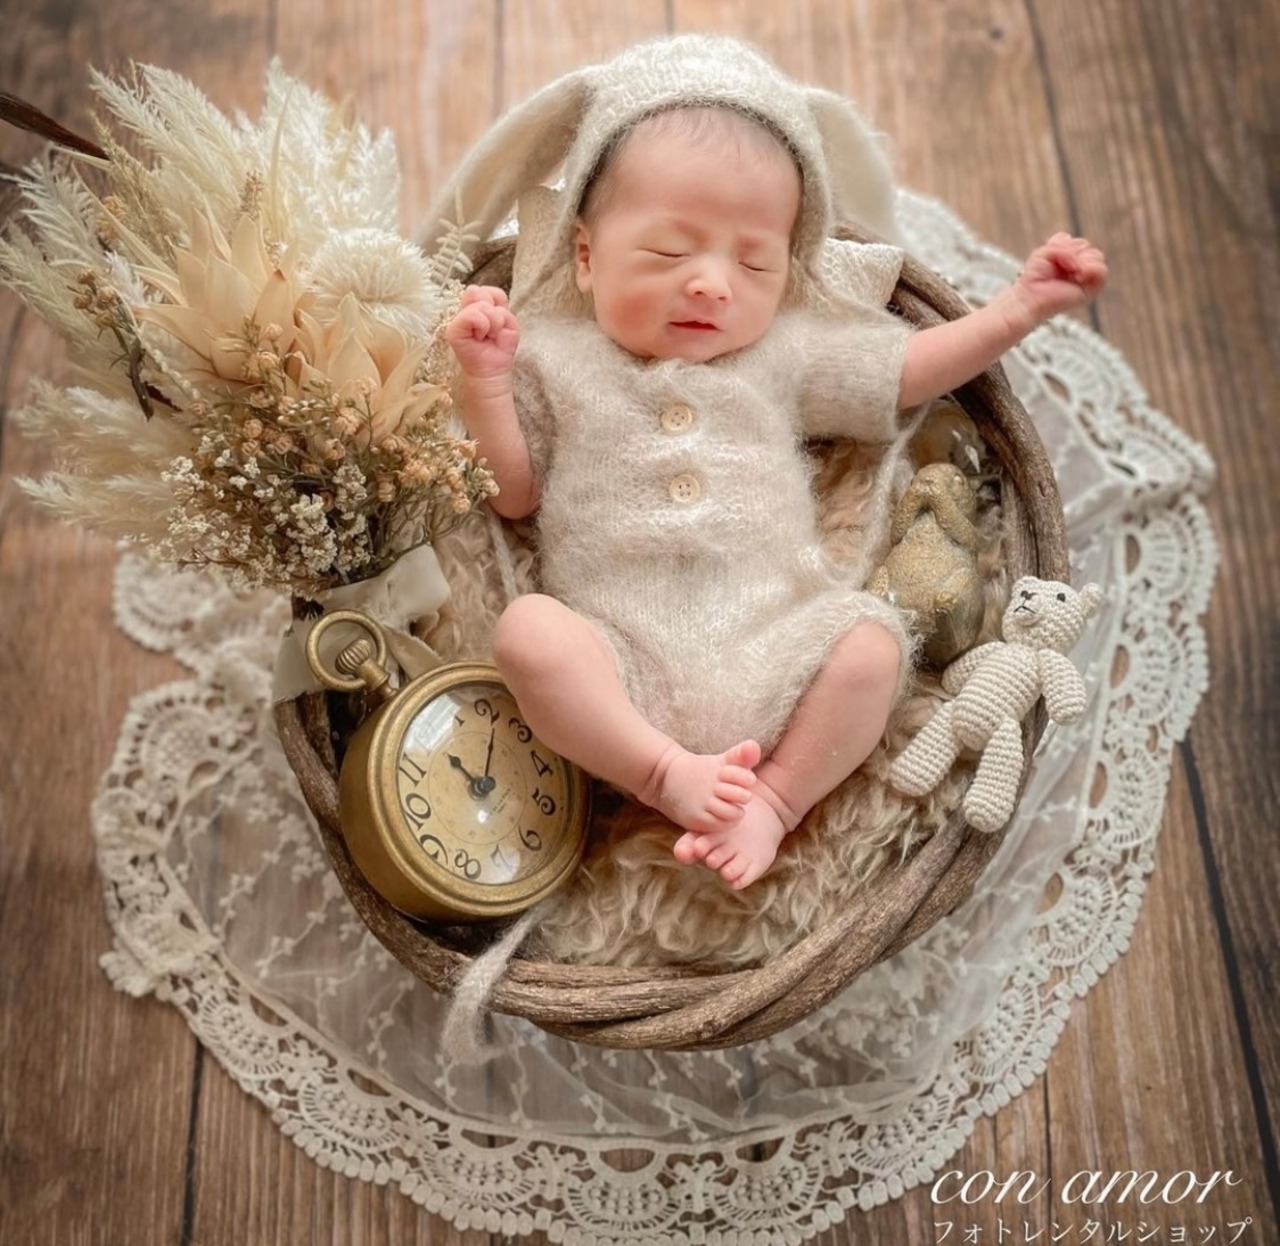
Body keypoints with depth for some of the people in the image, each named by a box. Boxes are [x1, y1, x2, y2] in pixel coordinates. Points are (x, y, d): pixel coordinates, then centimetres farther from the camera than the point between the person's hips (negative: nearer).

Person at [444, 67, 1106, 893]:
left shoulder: (788, 354, 18)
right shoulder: (555, 360, 15)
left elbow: (913, 369, 22)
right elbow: (512, 494, 12)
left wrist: (1021, 306, 14)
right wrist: (485, 381, -1)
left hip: (777, 635, 2)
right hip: (620, 654, -2)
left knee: (873, 640, -23)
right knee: (528, 631, -29)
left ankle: (776, 796, -12)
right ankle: (665, 775, -25)